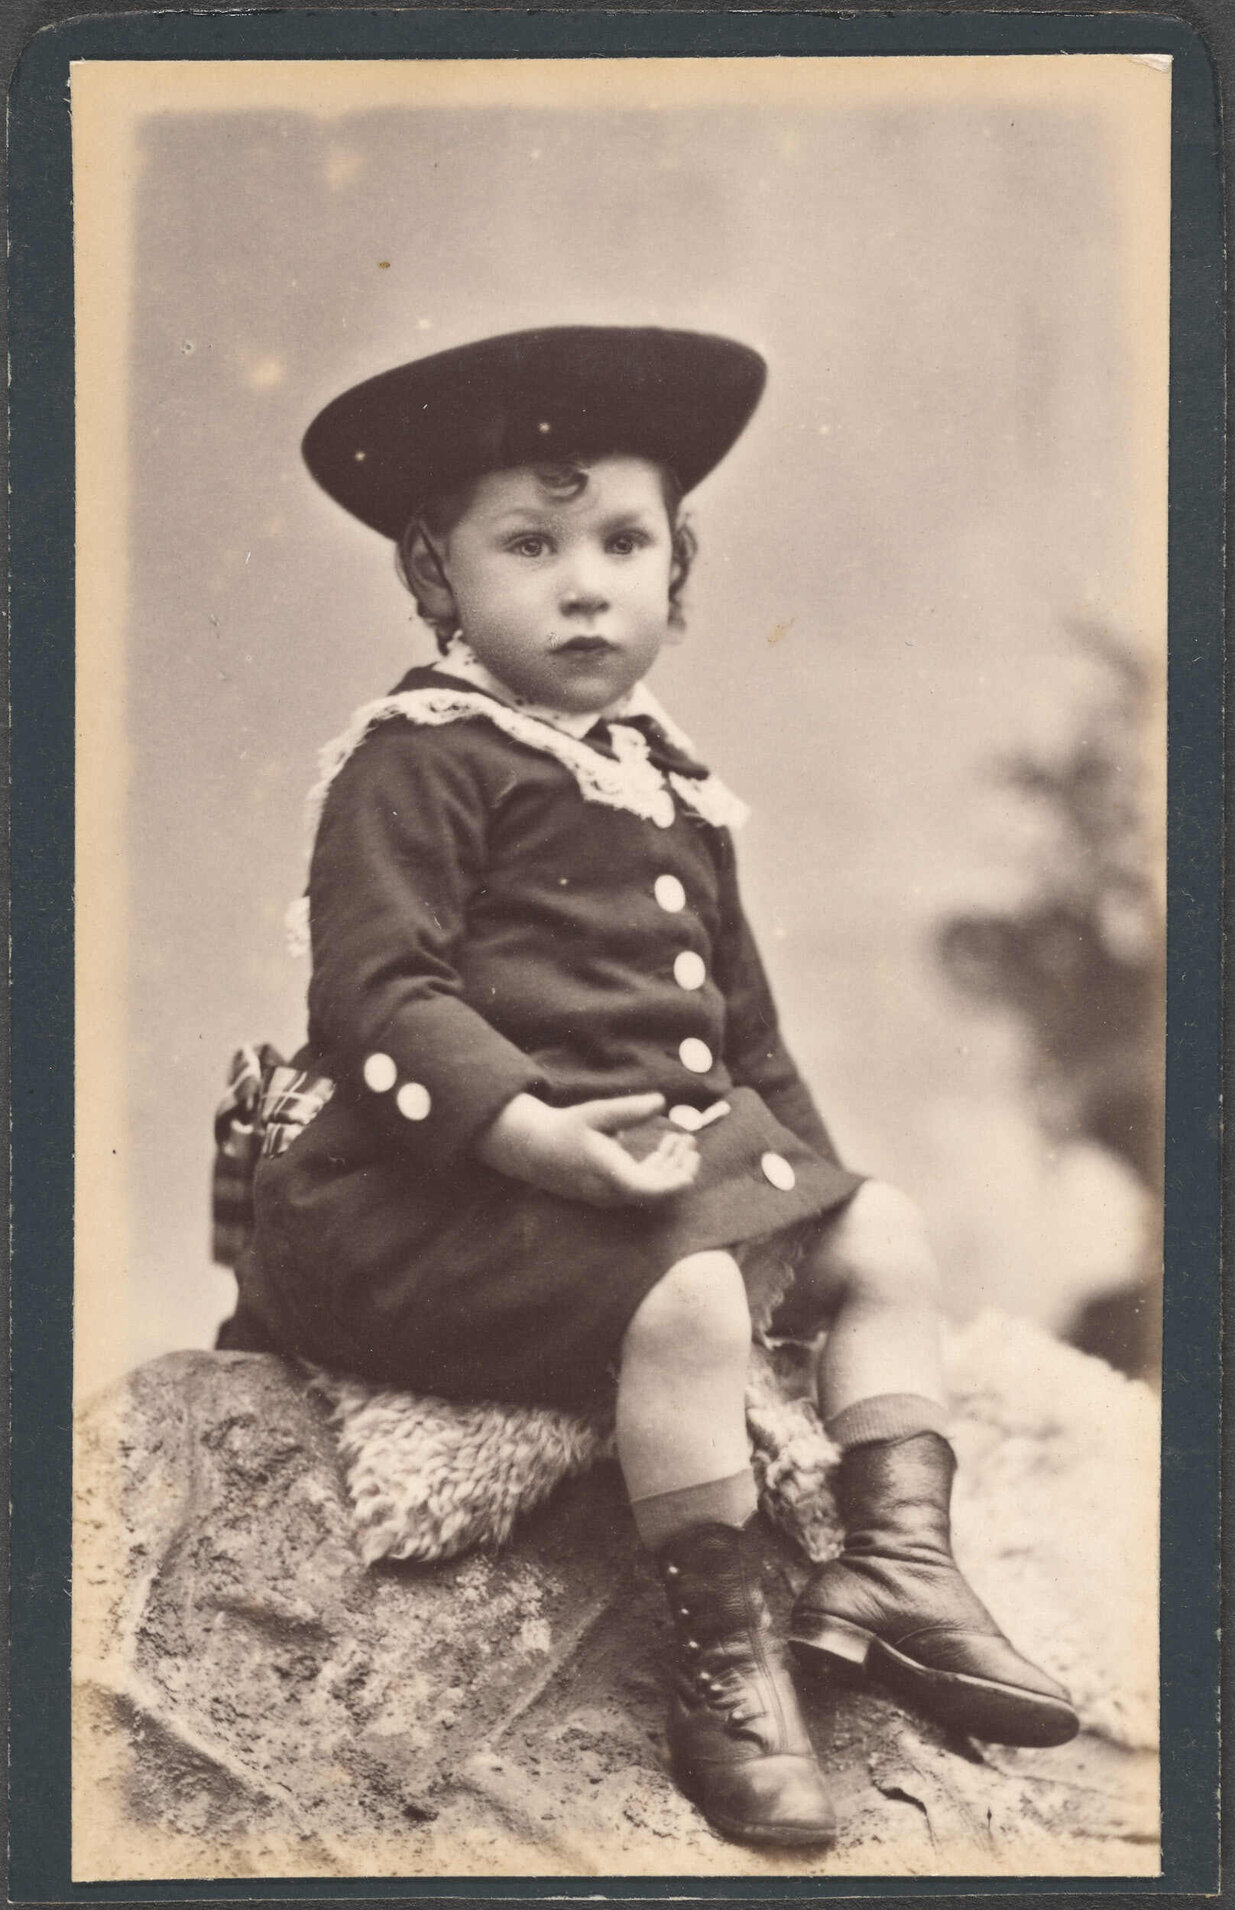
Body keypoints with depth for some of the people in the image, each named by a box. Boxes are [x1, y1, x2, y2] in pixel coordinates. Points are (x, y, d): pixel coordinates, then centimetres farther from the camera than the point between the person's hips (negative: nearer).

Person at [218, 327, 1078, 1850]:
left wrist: (798, 1153, 23)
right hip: (450, 1176, -9)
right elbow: (376, 991, -21)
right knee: (688, 1296, -29)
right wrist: (529, 1128, -31)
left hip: (688, 1143, 9)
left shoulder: (661, 772, 18)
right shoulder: (416, 760, -9)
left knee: (880, 1238, 8)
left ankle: (899, 1565, 7)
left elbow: (737, 1006, 25)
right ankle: (722, 1669, -17)